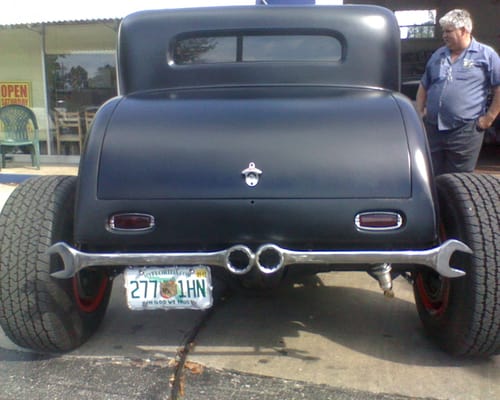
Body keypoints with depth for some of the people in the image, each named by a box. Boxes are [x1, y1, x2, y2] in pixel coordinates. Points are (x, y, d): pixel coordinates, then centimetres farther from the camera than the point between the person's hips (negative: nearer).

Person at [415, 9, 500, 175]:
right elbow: (423, 86, 21)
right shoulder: (438, 55, 14)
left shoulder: (486, 55, 0)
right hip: (432, 129, 5)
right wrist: (419, 112, 12)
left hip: (465, 131, -4)